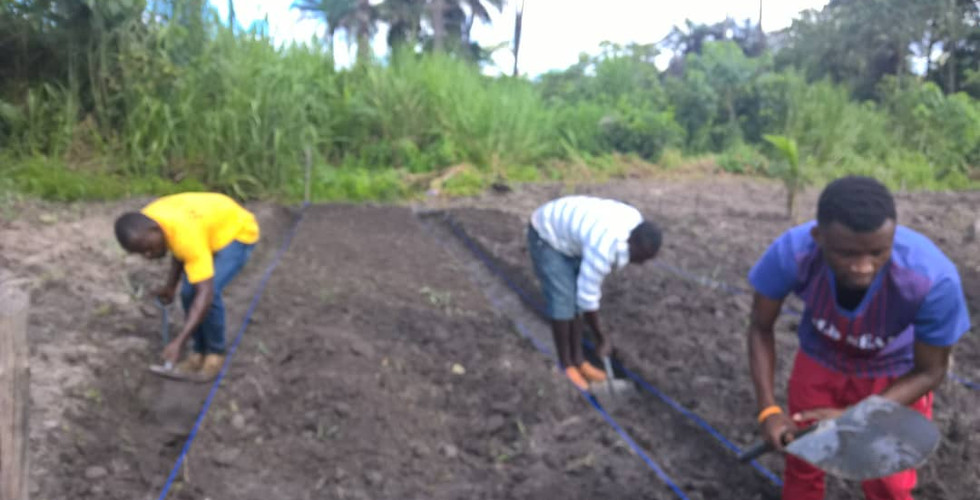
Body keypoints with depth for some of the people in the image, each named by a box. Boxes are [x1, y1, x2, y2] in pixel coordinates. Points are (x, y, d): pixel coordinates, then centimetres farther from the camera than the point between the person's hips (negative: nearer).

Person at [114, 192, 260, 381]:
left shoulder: (188, 236, -41)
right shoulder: (146, 221, -17)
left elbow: (205, 294, -41)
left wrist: (179, 341, -42)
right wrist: (171, 286, -2)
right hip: (210, 228, 8)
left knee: (211, 291, -24)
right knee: (188, 293, -6)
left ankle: (216, 353, -3)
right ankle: (199, 351, 13)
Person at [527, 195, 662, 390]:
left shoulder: (636, 223, -13)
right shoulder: (603, 249, -37)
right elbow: (587, 297, -27)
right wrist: (601, 337, -15)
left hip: (567, 231, 8)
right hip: (546, 236, -8)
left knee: (575, 299, 7)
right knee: (563, 301, -8)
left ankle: (578, 360, 18)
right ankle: (566, 365, 7)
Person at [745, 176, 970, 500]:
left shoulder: (934, 278, -38)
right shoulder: (790, 252, -35)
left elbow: (930, 371, -19)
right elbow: (761, 327, -15)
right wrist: (768, 409, -25)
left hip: (895, 374, -1)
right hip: (819, 360, 1)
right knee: (802, 465, 13)